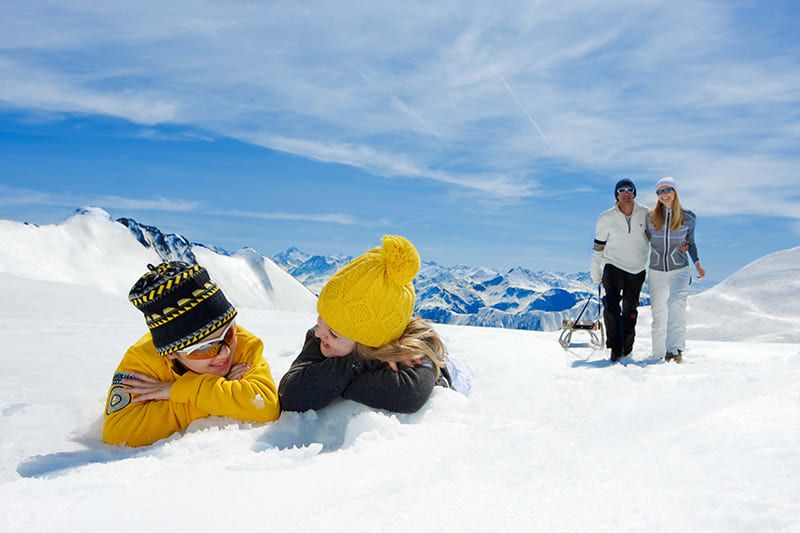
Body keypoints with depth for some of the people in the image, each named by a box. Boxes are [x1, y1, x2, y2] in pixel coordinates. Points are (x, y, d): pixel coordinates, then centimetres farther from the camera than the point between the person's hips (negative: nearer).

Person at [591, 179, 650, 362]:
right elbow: (598, 249, 0)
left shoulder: (645, 214, -6)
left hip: (637, 270, 2)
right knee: (611, 303, -23)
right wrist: (596, 276, 4)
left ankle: (626, 346, 27)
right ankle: (616, 347, -17)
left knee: (630, 310, 10)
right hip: (613, 266, -2)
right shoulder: (606, 218, -9)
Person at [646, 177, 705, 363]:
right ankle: (659, 355, 19)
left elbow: (691, 241, 14)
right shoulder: (651, 218, -2)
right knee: (658, 313, 7)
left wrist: (697, 263, 5)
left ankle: (674, 349, -32)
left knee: (677, 303, -25)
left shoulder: (688, 218, -2)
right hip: (656, 271, 2)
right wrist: (676, 248, 2)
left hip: (680, 270, -2)